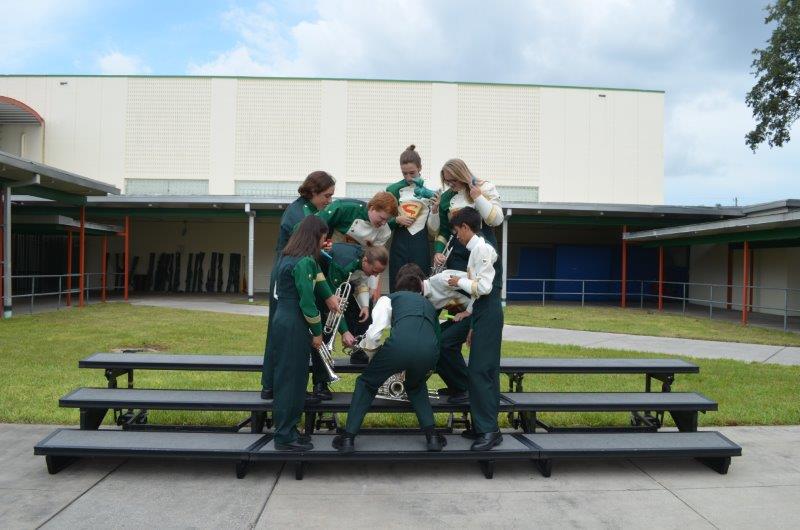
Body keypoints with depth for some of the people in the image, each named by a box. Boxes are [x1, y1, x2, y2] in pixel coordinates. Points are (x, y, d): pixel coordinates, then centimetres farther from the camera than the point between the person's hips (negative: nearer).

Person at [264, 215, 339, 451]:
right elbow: (307, 301, -18)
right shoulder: (303, 262, -17)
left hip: (284, 322, 10)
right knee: (291, 381, -1)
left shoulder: (290, 257, 12)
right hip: (293, 327, -10)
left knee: (290, 379, 16)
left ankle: (287, 431, 26)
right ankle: (285, 437, 8)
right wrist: (317, 332, -9)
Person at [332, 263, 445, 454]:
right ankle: (432, 436, 25)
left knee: (366, 383, 23)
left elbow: (374, 333, 11)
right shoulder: (428, 304, 39)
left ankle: (348, 438, 21)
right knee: (416, 386, 36)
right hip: (430, 348, 4)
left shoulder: (390, 298, 26)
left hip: (401, 343, -3)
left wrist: (371, 349, 33)